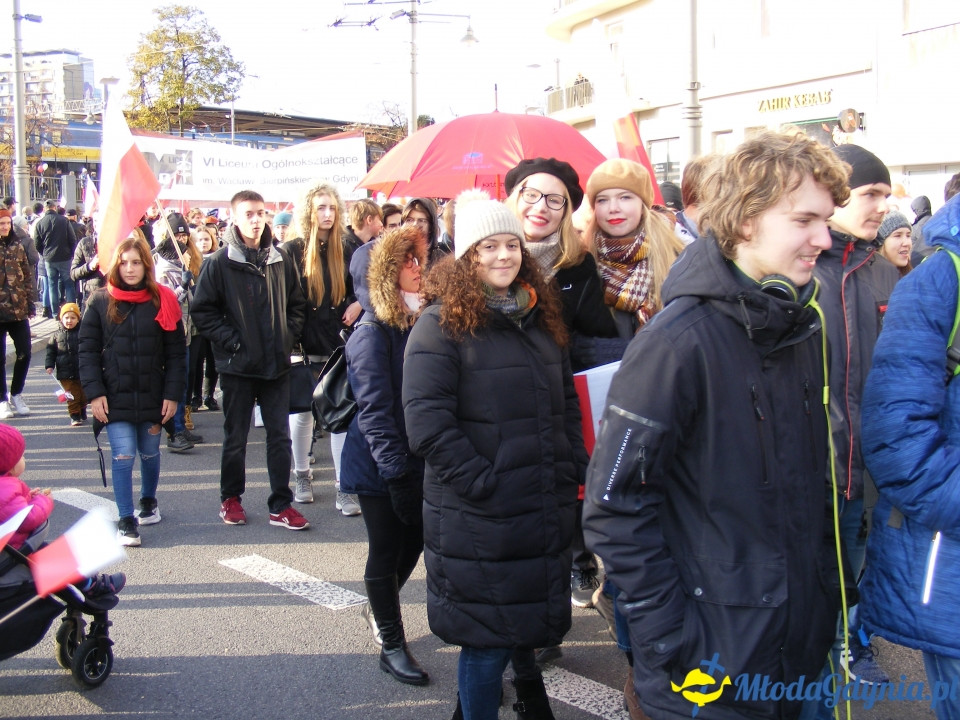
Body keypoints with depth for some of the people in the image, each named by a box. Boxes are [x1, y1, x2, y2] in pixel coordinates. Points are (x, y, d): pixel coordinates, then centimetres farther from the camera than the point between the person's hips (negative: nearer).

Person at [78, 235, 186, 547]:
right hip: (116, 397, -1)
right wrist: (94, 392, -9)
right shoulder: (100, 302, 0)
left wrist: (173, 394, -6)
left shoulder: (163, 301, -1)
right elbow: (88, 350, -1)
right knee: (123, 456, -9)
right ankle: (126, 521, -1)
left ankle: (148, 502, 40)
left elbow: (176, 352, 0)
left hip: (152, 397, 1)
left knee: (150, 453, 16)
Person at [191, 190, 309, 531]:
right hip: (238, 365, -3)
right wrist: (231, 341, -11)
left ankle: (281, 505, 13)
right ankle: (230, 499, 27)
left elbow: (296, 304, 14)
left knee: (279, 435, 5)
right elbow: (203, 311, -6)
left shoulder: (281, 259, 5)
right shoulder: (219, 262, -7)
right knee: (236, 436, 10)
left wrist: (287, 337, 1)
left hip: (277, 363, 3)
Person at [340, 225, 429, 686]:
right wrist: (396, 471, -25)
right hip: (382, 463, -6)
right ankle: (391, 644, 23)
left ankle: (379, 608, 44)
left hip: (421, 459, 6)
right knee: (386, 551, 7)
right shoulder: (373, 330, -15)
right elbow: (374, 407, -20)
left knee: (414, 540, 17)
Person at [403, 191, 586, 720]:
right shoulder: (442, 324, -9)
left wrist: (573, 469, 10)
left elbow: (568, 401, 21)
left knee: (533, 628, 19)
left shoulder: (541, 318, 13)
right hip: (479, 523, -6)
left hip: (549, 514, 6)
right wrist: (482, 483, -19)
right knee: (488, 641, 3)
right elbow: (427, 423, -16)